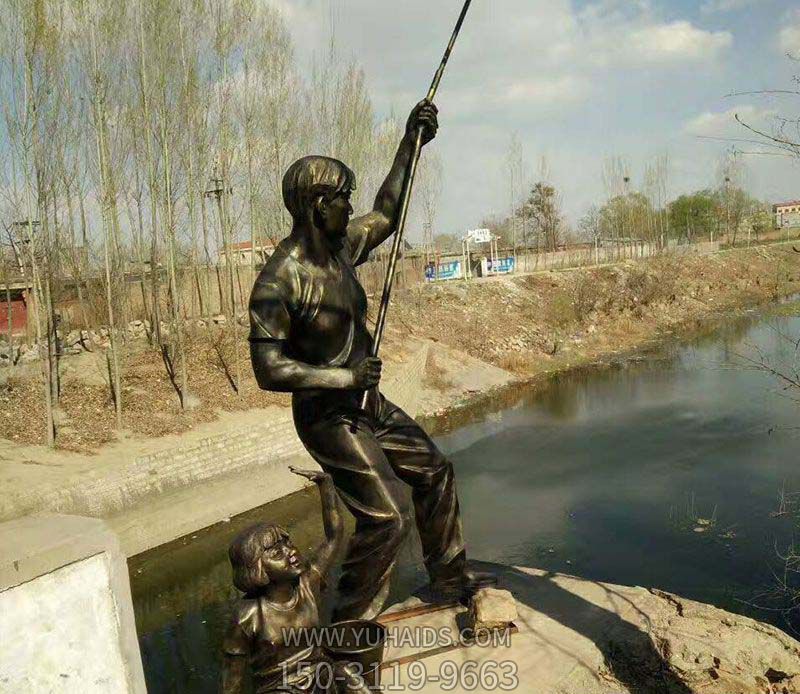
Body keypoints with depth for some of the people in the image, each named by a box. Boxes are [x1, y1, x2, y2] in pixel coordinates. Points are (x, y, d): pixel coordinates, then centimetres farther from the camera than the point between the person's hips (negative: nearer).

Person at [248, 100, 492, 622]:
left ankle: (449, 578, 36)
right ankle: (350, 627, 10)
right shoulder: (281, 279, -23)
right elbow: (268, 369, -25)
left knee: (434, 471, 17)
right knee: (386, 516, -11)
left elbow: (386, 215, 18)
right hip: (329, 417, -9)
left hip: (368, 403, 9)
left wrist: (411, 142, 14)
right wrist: (345, 377, -26)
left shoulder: (341, 246, 1)